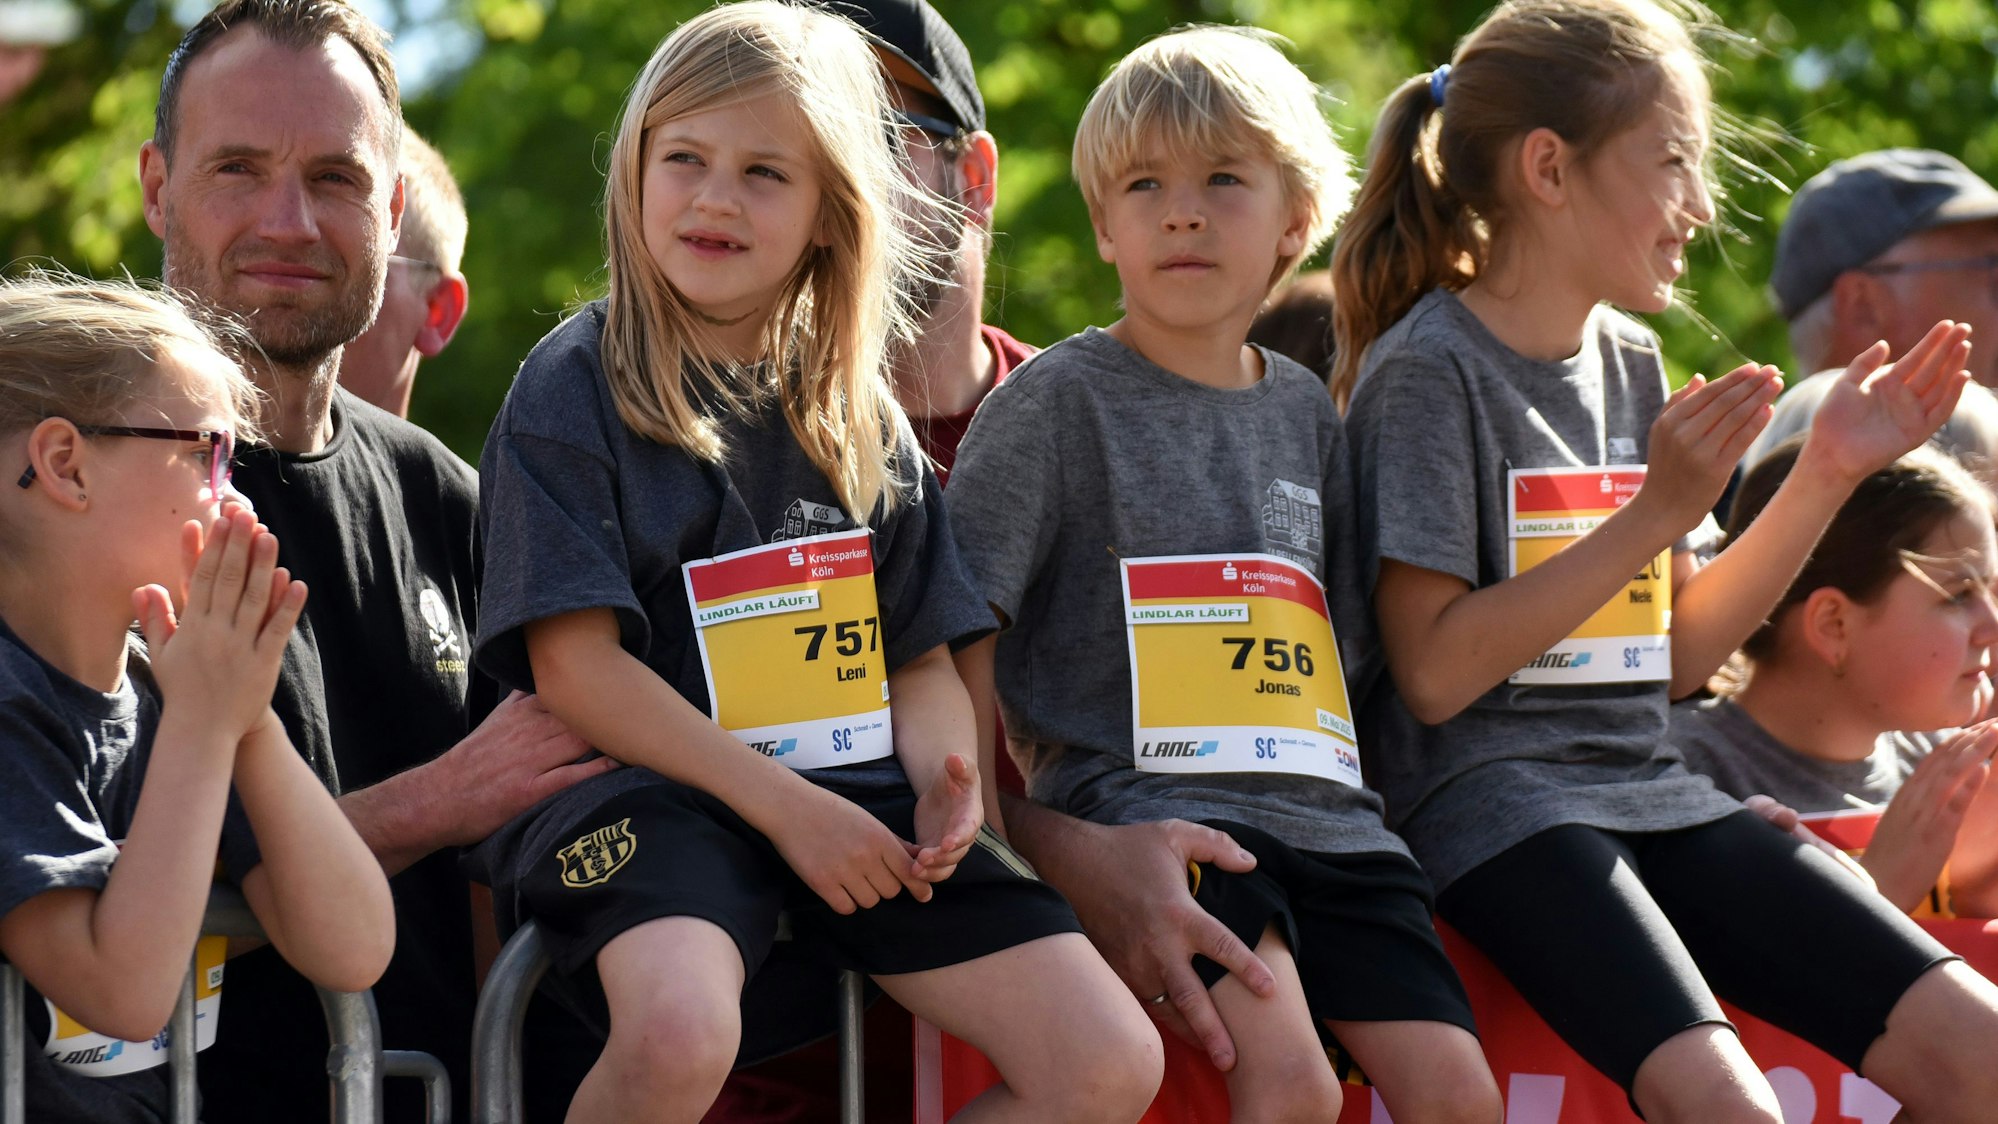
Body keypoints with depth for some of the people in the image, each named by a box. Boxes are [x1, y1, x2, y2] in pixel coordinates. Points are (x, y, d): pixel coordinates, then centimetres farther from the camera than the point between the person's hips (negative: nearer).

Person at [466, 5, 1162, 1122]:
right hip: (647, 788, -5)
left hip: (854, 797, 6)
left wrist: (943, 784, -6)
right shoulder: (577, 384, 0)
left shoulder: (860, 418, 16)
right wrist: (782, 805, -15)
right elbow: (577, 666, -8)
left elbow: (924, 656, 18)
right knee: (681, 1033, -39)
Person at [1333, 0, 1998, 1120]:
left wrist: (1827, 474, 10)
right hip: (1493, 804, -7)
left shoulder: (1632, 366, 15)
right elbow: (1435, 674, -14)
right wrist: (1653, 514, -17)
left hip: (1651, 792, 8)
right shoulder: (1429, 368, -7)